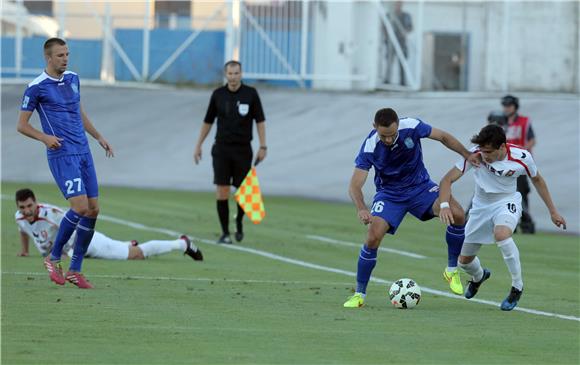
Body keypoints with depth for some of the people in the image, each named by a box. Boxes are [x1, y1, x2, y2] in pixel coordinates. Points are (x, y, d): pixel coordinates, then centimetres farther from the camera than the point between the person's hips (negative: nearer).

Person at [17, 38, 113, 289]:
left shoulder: (73, 78, 13)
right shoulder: (37, 87, -7)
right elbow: (22, 125, -3)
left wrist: (99, 137, 24)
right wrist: (44, 137, -19)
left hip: (83, 152, 7)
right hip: (62, 155, -7)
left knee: (93, 209, 1)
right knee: (80, 207, -18)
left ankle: (75, 270, 9)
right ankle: (54, 257, 2)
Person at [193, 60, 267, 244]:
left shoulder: (250, 94, -2)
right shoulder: (218, 95, 3)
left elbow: (260, 121, 0)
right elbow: (208, 121, 12)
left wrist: (263, 146, -6)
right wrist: (198, 145, 11)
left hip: (243, 149, -1)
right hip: (222, 149, 1)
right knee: (222, 191, -7)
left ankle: (239, 222, 30)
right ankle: (225, 233, -1)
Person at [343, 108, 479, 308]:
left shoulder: (411, 127, -22)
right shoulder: (369, 147, -25)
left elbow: (443, 137, -4)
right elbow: (355, 186, -25)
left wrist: (467, 155, -11)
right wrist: (361, 209, -44)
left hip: (420, 186, 2)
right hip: (389, 194, -2)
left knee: (457, 214, -21)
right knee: (373, 237, -22)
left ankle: (452, 270, -1)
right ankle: (359, 294, -5)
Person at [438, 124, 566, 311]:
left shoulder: (522, 157, -23)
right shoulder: (475, 155, -26)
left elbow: (537, 179, -1)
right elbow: (447, 180, -25)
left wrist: (553, 211, 6)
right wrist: (444, 205, -44)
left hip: (507, 202, -2)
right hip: (481, 205, 2)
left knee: (501, 234, -37)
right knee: (464, 261, 8)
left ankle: (517, 287, -18)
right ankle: (478, 276, 49)